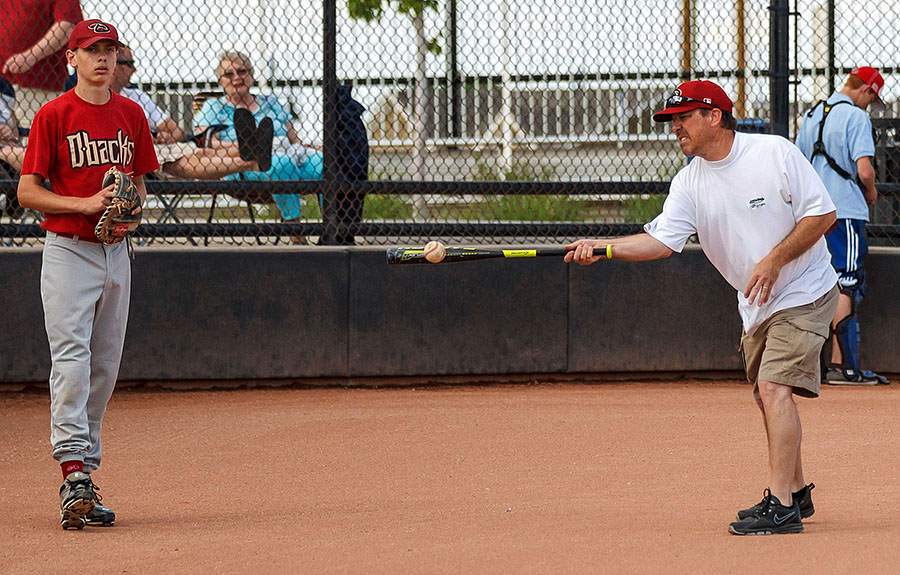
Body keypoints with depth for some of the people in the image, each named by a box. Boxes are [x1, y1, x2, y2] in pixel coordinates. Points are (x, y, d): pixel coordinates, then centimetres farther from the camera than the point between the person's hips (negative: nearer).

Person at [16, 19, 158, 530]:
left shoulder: (131, 114, 10)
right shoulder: (54, 115, -6)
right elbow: (28, 191, -7)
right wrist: (85, 204, -19)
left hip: (117, 252, 6)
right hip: (68, 251, -6)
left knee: (105, 368, 7)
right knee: (71, 359, -15)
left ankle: (85, 476, 14)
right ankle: (74, 474, -23)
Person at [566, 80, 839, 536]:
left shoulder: (776, 153, -15)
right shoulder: (689, 182, -1)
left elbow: (823, 214, -14)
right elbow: (661, 240, -13)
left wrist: (775, 260, -22)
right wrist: (601, 248, -27)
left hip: (805, 293, -7)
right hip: (756, 304, 7)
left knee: (773, 387, -19)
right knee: (766, 395, 13)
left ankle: (781, 506, -22)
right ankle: (796, 492, 31)